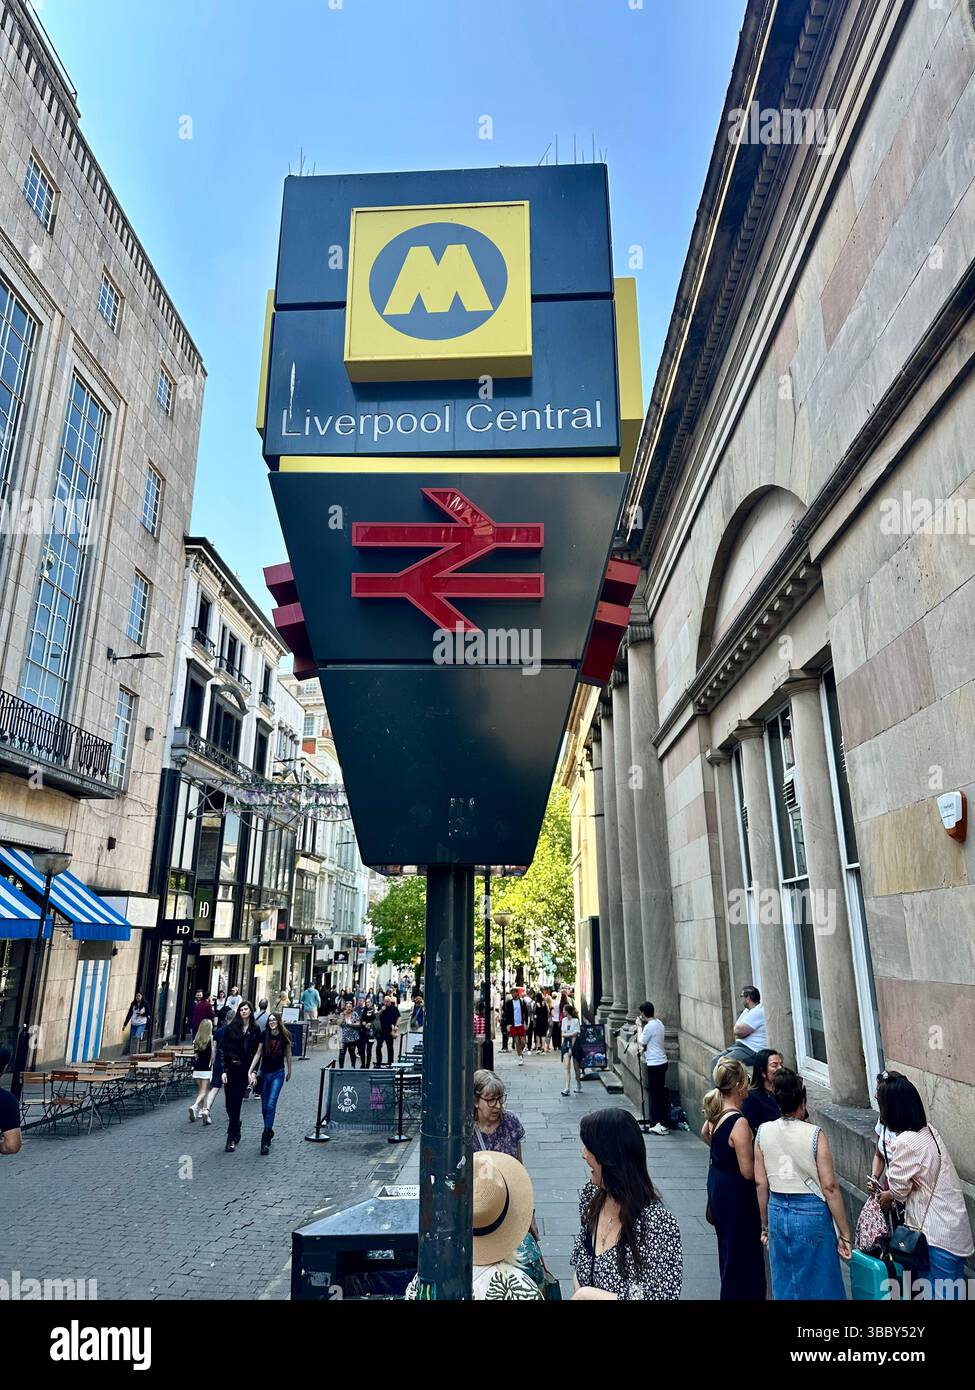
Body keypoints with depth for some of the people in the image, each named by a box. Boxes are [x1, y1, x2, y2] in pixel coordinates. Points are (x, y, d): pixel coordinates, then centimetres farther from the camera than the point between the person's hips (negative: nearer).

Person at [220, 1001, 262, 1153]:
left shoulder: (255, 1030, 2)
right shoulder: (231, 1027, 0)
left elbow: (257, 1052, 5)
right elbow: (223, 1049, -2)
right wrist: (223, 1070, -8)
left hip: (244, 1070, 0)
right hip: (230, 1069, 0)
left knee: (236, 1103, -1)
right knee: (230, 1103, 5)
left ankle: (232, 1138, 5)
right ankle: (236, 1132, 29)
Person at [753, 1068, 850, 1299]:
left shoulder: (763, 1132, -4)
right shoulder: (814, 1134, -15)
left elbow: (761, 1184, 1)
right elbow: (829, 1187, -14)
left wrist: (765, 1226, 13)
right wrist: (844, 1234, -4)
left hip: (778, 1212, 3)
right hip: (812, 1212, -3)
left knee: (784, 1285, 18)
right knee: (819, 1284, 14)